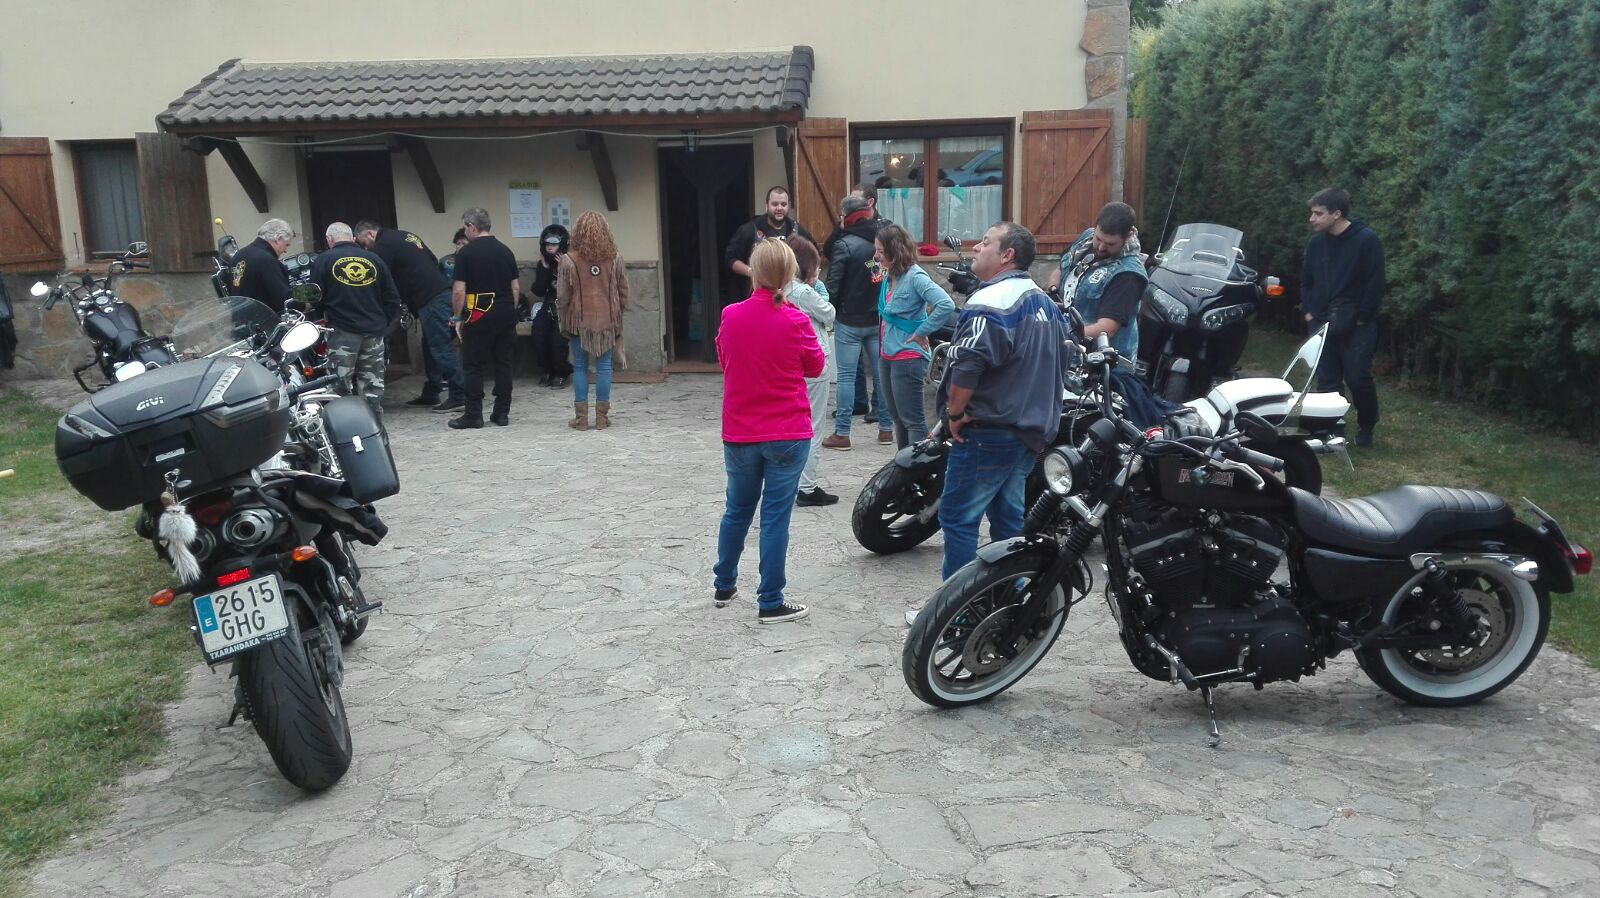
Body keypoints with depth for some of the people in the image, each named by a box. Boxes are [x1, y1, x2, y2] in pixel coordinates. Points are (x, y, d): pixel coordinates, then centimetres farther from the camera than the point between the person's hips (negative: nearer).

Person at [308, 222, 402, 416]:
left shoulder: (324, 260, 2)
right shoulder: (375, 260, 12)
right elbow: (393, 298, 11)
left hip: (342, 332, -3)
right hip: (374, 332, 3)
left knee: (341, 388, 0)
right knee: (372, 387, 7)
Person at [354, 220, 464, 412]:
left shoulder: (383, 246, -5)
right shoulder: (406, 236, 21)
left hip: (431, 301, -10)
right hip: (441, 291, 10)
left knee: (441, 348, -8)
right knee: (430, 346, 15)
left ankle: (459, 395, -9)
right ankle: (431, 393, 21)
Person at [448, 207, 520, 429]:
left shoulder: (466, 253, -8)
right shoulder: (505, 251, 9)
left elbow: (459, 290, -10)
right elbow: (516, 288, 10)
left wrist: (457, 317, -1)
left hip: (480, 317, -5)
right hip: (506, 315, 5)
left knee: (474, 367, 2)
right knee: (503, 364, 9)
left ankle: (473, 415, 3)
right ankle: (502, 413, 12)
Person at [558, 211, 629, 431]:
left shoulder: (568, 260, -6)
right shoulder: (615, 259, 1)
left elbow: (562, 297, -4)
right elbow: (623, 293, 6)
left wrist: (563, 322, 7)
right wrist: (618, 316, 16)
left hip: (580, 321, -1)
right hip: (607, 321, 2)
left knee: (580, 367, 6)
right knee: (604, 367, 5)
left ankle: (581, 417, 7)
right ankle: (602, 417, 8)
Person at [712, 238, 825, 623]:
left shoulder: (731, 317, -5)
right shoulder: (795, 321, -13)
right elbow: (816, 367, 3)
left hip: (739, 435, 3)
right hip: (788, 435, -3)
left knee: (737, 510, 19)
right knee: (775, 516, 2)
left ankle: (723, 585, 34)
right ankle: (770, 603, 8)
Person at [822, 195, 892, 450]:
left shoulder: (845, 245, -14)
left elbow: (833, 285, -15)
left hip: (850, 321, -5)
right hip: (879, 319, 5)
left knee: (846, 375, -1)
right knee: (883, 371, 12)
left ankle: (841, 434, 1)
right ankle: (886, 428, 19)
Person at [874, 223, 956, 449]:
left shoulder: (915, 277, -16)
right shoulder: (889, 277, 8)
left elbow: (946, 305, -27)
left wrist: (921, 332, -19)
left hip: (907, 357, -9)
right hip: (886, 355, 9)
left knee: (912, 420, -2)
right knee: (897, 416, 18)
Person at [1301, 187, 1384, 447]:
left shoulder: (1366, 240, -9)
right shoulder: (1316, 242, 7)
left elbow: (1375, 283, -10)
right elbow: (1306, 280, 17)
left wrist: (1360, 318, -12)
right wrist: (1308, 312, 6)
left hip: (1356, 326, -4)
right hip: (1321, 324, 5)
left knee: (1358, 379, -1)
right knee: (1327, 381, 6)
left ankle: (1366, 426, 21)